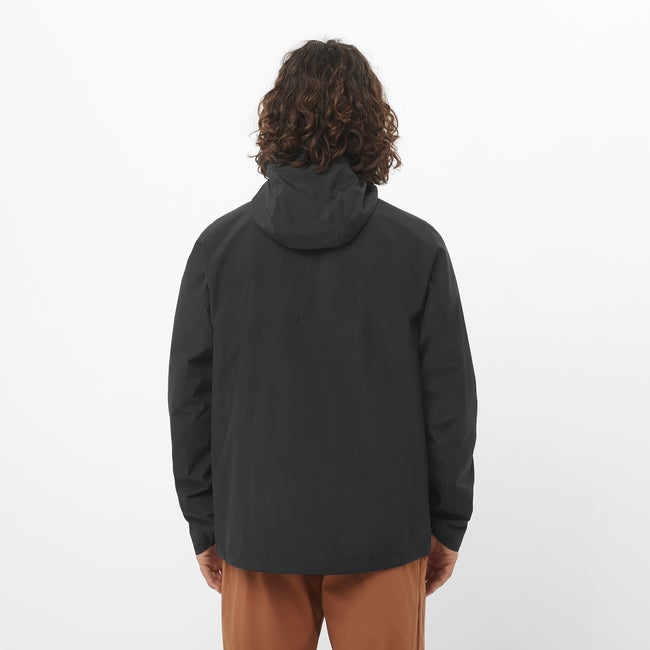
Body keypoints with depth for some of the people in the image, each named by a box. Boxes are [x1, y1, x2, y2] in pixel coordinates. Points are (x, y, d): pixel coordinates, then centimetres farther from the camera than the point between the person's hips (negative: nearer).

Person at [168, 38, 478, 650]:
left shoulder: (218, 245, -5)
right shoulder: (417, 247, -8)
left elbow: (190, 399, -1)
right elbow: (450, 399, -5)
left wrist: (205, 525, 9)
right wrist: (447, 524, 7)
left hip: (258, 531, 1)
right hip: (383, 533, -1)